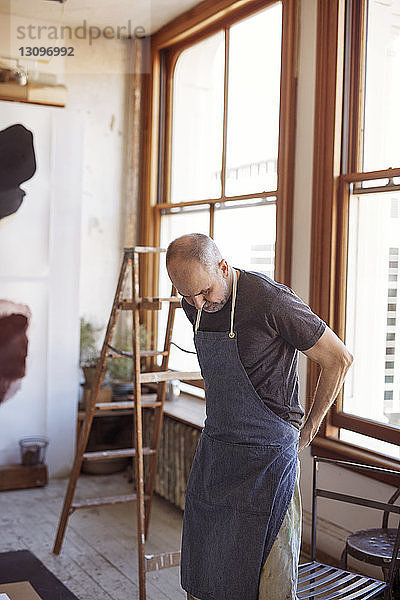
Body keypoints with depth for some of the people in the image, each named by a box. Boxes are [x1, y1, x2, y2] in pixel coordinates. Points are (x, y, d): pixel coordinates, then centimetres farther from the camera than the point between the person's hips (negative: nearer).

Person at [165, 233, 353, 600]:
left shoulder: (272, 301, -21)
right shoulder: (195, 305, 0)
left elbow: (339, 359, -10)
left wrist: (309, 428, -2)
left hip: (268, 453, -6)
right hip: (214, 445, 7)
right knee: (202, 570, 13)